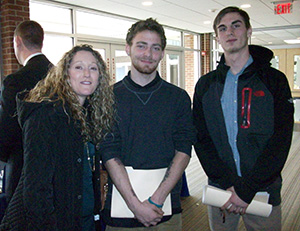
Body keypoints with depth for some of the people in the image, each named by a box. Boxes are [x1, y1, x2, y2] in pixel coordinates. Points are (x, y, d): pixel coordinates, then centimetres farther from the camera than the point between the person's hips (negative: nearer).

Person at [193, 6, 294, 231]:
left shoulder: (274, 80, -2)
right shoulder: (206, 84, 4)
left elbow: (280, 141, -10)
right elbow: (201, 139, -2)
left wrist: (247, 189, -17)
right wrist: (229, 183, -14)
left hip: (263, 191, -1)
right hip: (220, 188, 2)